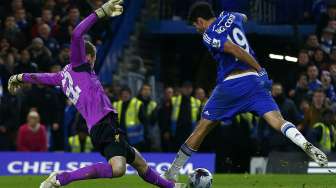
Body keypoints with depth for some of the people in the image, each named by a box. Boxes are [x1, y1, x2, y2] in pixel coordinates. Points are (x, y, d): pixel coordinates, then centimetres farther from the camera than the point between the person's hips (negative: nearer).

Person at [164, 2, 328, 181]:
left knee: (203, 127, 7)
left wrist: (259, 68, -14)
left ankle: (172, 173, 15)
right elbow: (243, 17, 41)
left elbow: (236, 50, -14)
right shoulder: (229, 17, 16)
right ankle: (306, 145, -38)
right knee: (277, 119, -10)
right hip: (253, 79, 4)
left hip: (230, 83, -4)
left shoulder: (208, 36, -1)